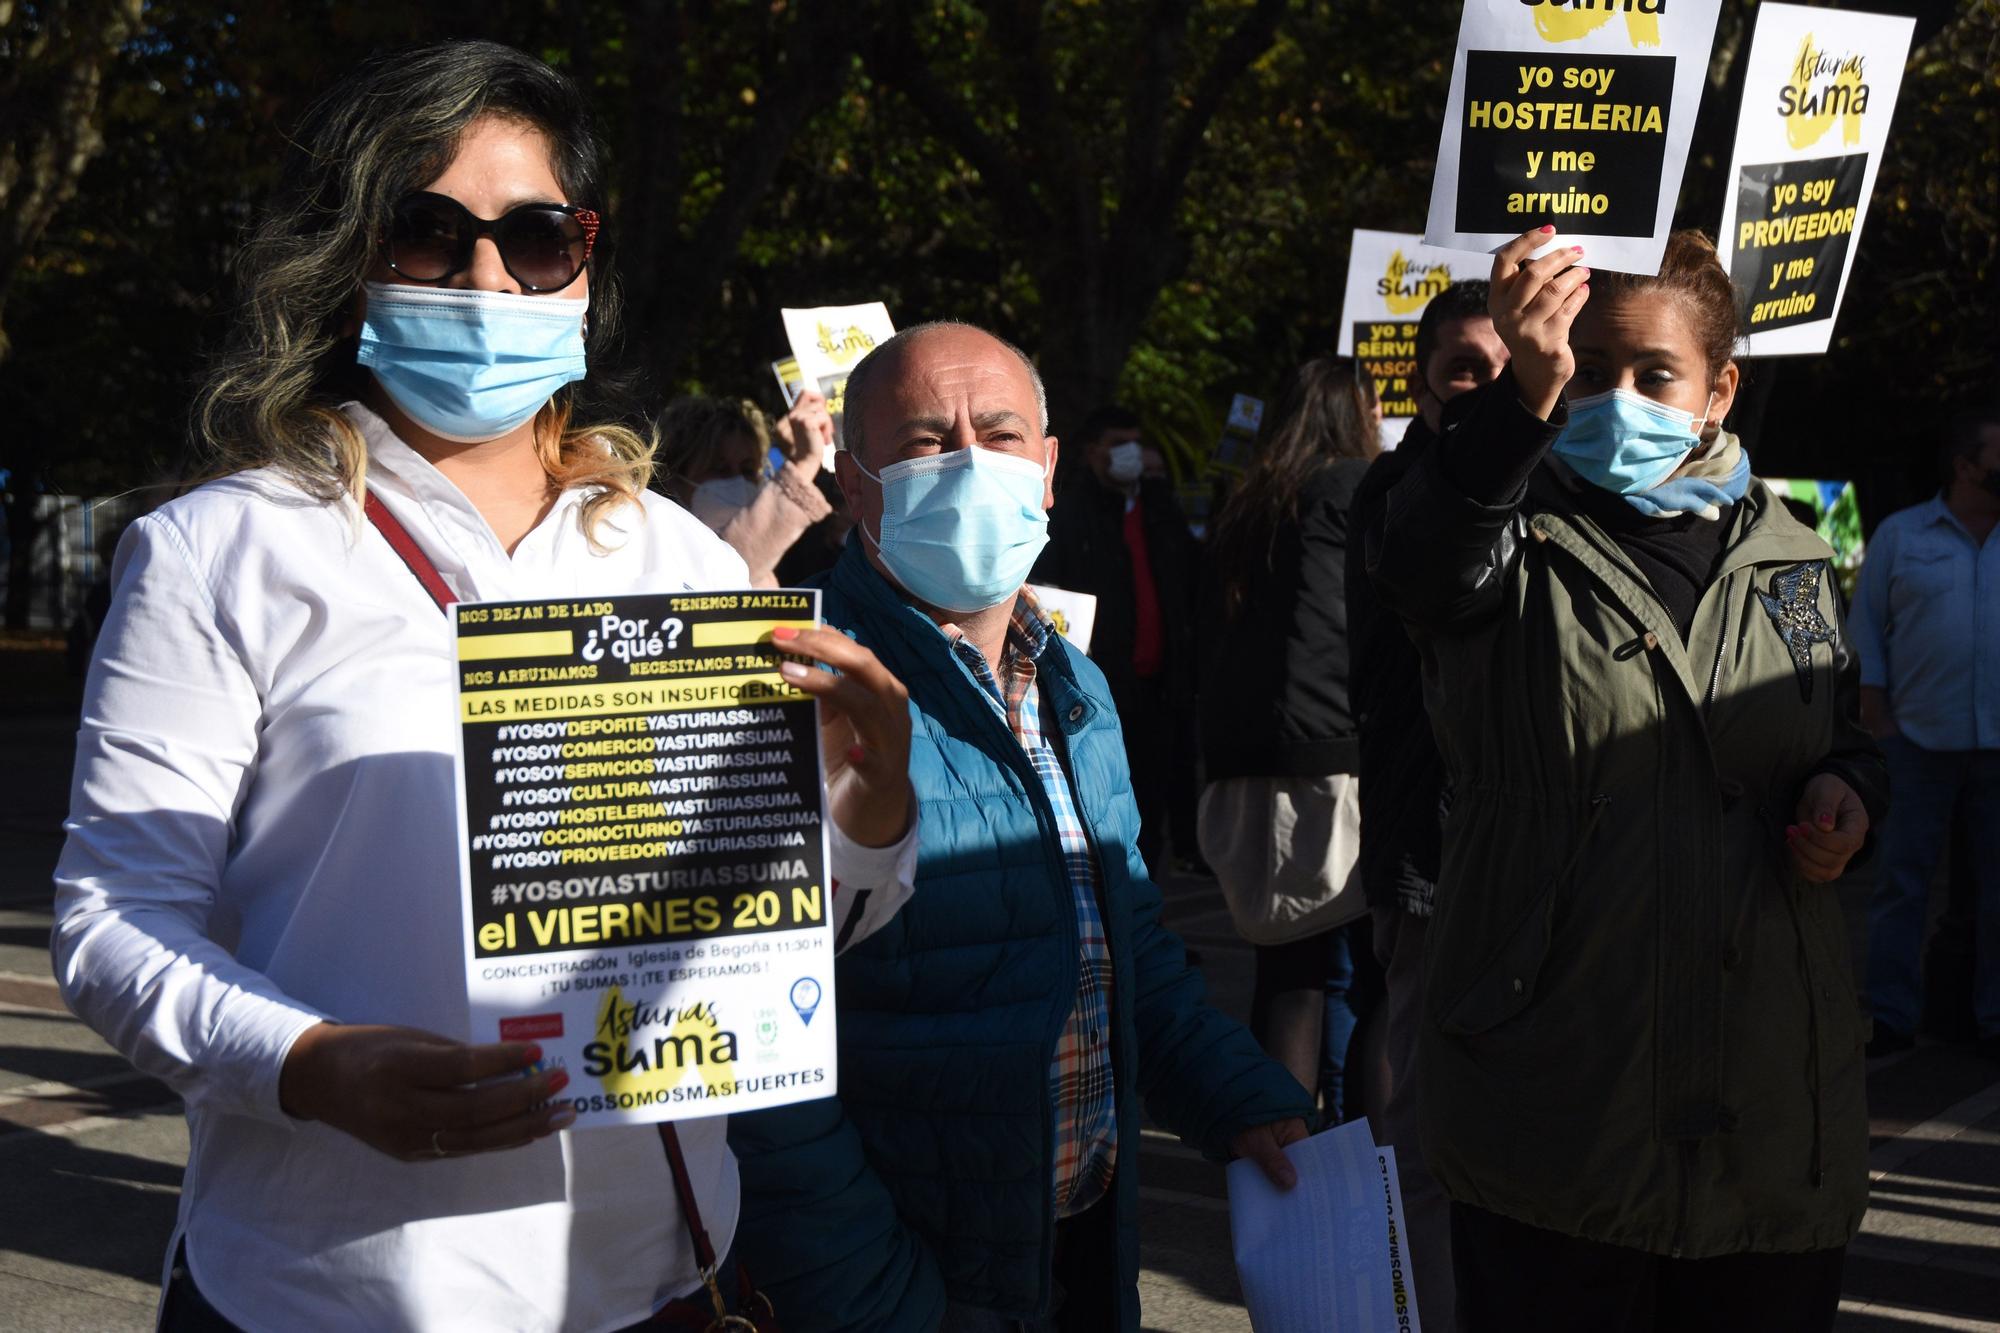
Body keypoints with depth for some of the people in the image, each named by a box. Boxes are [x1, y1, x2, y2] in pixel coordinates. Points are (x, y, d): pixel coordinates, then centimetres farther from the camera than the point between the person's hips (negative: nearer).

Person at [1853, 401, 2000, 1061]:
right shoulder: (1900, 535, 4)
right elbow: (1866, 628, 4)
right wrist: (1875, 717, -3)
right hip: (1919, 741, -2)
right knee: (1901, 882, 2)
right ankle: (1890, 1016, 9)